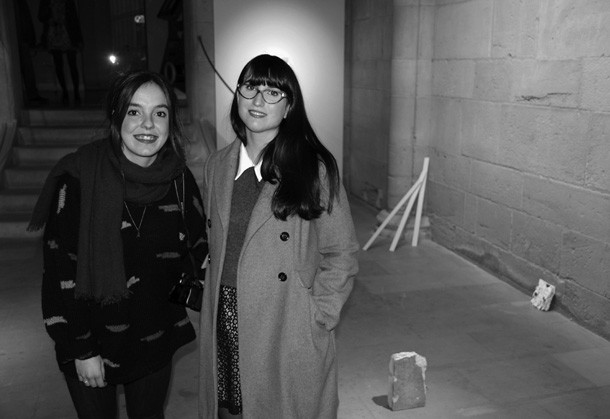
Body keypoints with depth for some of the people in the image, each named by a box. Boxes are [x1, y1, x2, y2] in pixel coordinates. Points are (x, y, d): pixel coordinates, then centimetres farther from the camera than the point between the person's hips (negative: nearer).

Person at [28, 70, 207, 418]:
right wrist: (81, 350, -13)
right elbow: (61, 270, -15)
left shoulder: (180, 178, -6)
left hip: (157, 339, 3)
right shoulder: (79, 178, -18)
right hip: (91, 341, -3)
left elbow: (198, 245, 8)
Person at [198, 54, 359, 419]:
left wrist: (318, 318, -9)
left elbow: (341, 253, -5)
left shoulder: (315, 168, -7)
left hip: (289, 333, -4)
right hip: (225, 327, 4)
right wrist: (217, 304, 8)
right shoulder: (217, 167, 7)